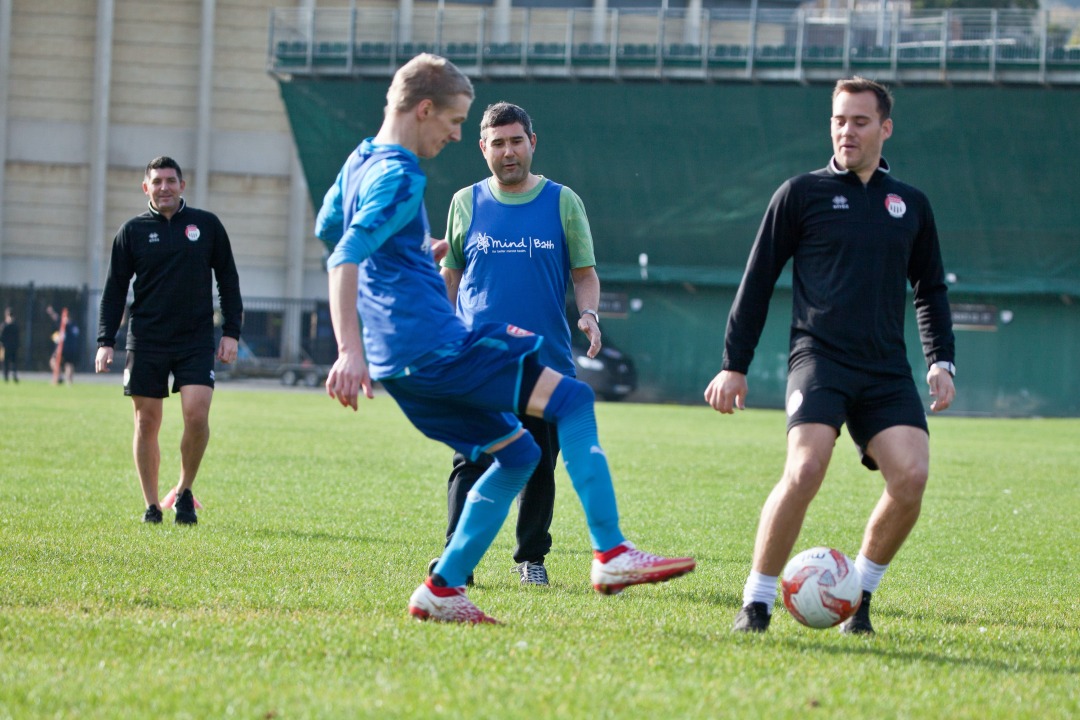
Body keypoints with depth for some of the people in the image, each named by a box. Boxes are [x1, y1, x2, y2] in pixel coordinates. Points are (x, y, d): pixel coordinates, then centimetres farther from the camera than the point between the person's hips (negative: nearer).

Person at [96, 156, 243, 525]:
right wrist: (105, 342, -1)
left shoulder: (207, 225, 5)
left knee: (197, 415, -15)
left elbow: (228, 280, 11)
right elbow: (115, 289, 7)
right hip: (146, 342, 1)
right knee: (146, 423, 1)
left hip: (196, 340, -1)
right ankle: (151, 506, 11)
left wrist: (231, 332, 4)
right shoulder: (133, 231, 5)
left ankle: (184, 491, 6)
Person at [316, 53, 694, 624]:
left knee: (517, 453, 15)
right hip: (433, 347, -10)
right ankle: (610, 555, -15)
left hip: (404, 362, 10)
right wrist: (351, 352, -33)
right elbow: (345, 259, -25)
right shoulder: (399, 177, -14)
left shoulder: (361, 161, 16)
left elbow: (326, 229, 33)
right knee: (573, 401, -9)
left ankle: (442, 589, 10)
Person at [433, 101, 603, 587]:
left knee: (538, 466, 7)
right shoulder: (466, 203, 8)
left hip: (547, 360, 1)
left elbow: (585, 273, 9)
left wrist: (589, 315, -11)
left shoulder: (563, 202, 6)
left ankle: (531, 557, 20)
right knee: (471, 462, -11)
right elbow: (450, 276, 14)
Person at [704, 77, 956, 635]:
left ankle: (858, 594, 6)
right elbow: (757, 281, 8)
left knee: (911, 476, -16)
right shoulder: (802, 194, 6)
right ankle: (757, 600, -10)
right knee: (804, 471, -24)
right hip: (819, 358, -3)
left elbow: (930, 289, 26)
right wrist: (733, 365, 4)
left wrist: (941, 360, 13)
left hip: (887, 369, 3)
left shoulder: (910, 205, 16)